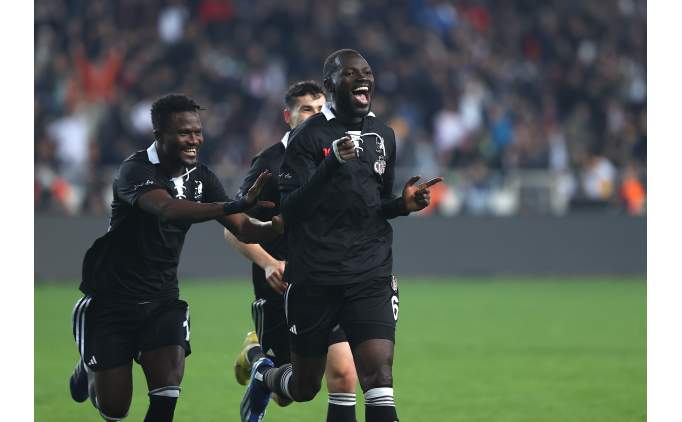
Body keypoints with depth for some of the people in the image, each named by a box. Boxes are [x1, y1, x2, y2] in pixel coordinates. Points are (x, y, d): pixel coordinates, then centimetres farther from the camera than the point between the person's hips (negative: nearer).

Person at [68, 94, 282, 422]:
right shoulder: (136, 170, -21)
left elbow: (243, 229, -5)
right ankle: (89, 370, 37)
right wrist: (235, 205, -53)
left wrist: (280, 227, -26)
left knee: (168, 386, -18)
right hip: (111, 303, -5)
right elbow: (167, 209, -41)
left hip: (162, 301, 5)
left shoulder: (200, 178, -1)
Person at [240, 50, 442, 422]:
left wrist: (404, 204, 0)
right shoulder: (309, 136, -7)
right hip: (314, 276, -3)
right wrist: (332, 164, -28)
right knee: (305, 385, 11)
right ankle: (264, 375, 46)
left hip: (371, 275, 3)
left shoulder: (383, 136, 12)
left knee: (379, 375, -14)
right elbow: (290, 209, -15)